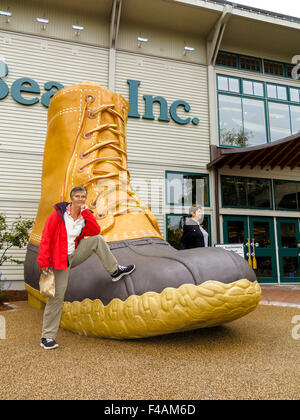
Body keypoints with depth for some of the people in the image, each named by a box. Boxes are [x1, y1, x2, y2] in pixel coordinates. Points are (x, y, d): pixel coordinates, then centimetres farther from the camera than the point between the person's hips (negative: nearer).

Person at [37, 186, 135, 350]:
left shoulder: (84, 216, 6)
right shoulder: (58, 214, -11)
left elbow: (95, 231, -8)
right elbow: (46, 237, -14)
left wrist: (85, 212, -11)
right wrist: (43, 261, -19)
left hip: (75, 255, 5)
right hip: (60, 261, -5)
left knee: (97, 239, -9)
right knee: (56, 297, -5)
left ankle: (115, 271, 1)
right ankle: (47, 337, 8)